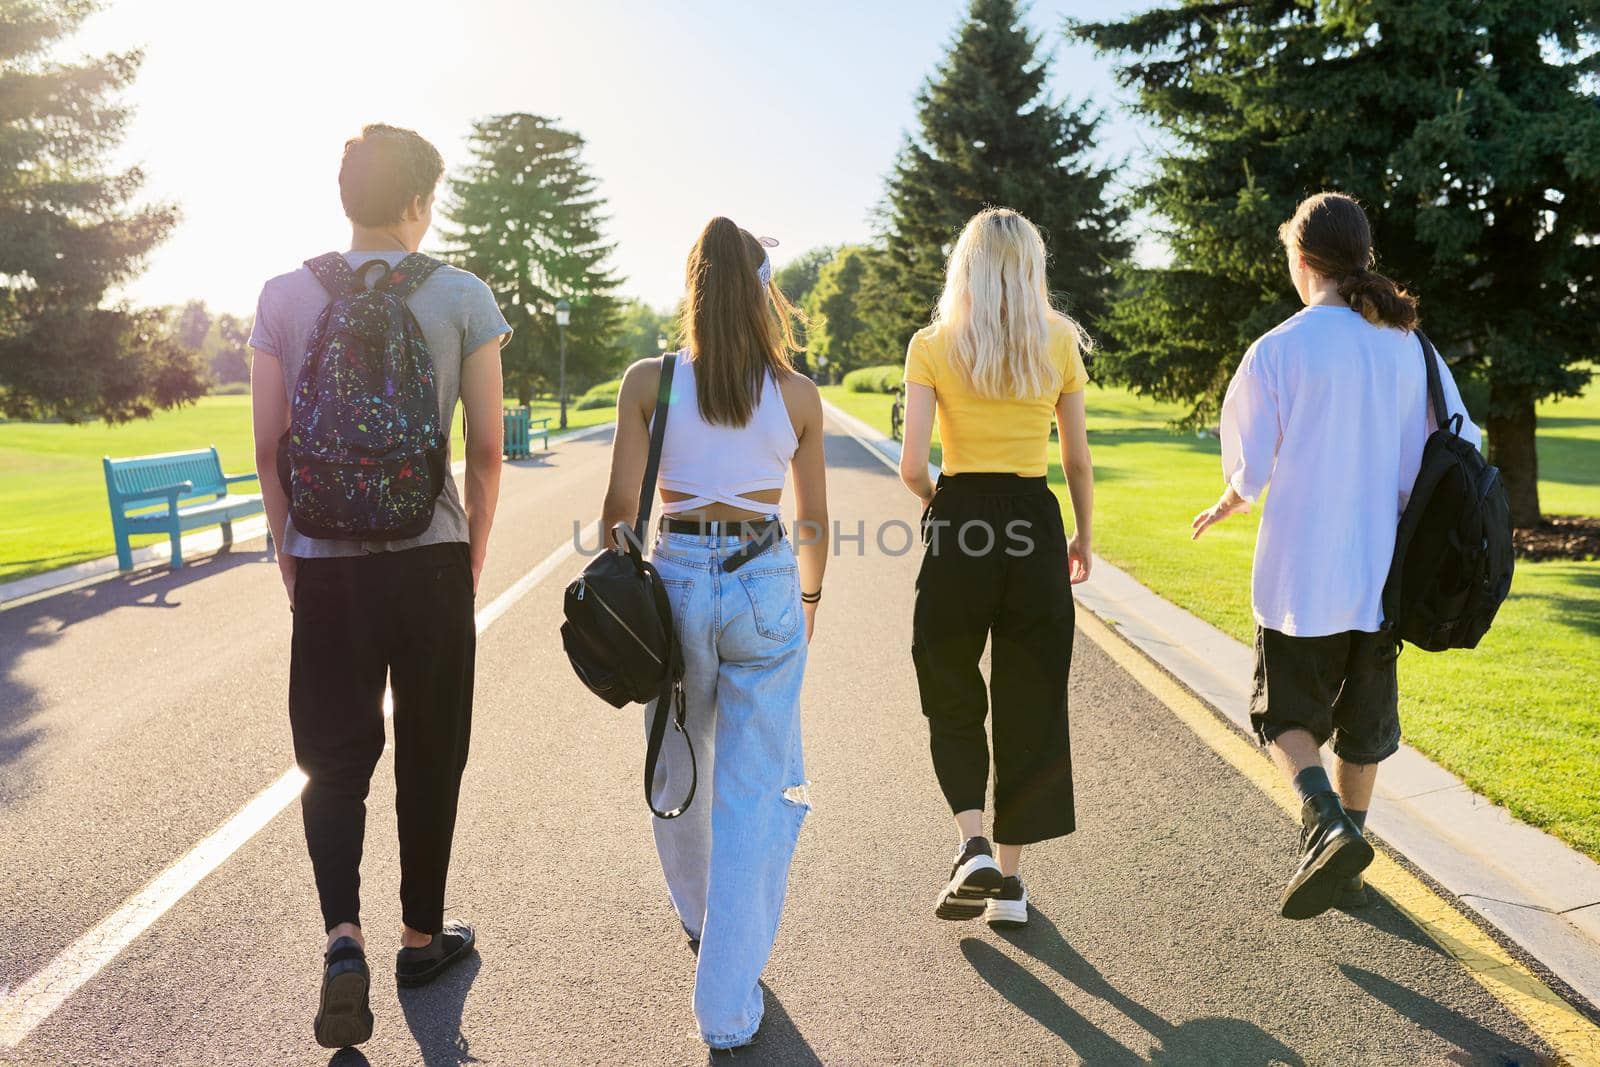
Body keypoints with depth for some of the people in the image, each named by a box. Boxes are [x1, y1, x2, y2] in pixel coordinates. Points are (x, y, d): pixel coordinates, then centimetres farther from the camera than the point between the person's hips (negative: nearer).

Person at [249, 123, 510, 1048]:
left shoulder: (286, 296, 0)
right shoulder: (462, 297, -5)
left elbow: (269, 447, 2)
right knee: (429, 757, 13)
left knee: (335, 756, 13)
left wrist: (291, 554, 13)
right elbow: (487, 450, -3)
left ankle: (344, 936, -4)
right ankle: (423, 936, 28)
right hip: (431, 560, -1)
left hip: (327, 563, 1)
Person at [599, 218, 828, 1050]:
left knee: (679, 770, 23)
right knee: (754, 795, 7)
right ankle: (728, 1005, 11)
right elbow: (814, 521, 7)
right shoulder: (797, 394, 0)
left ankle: (698, 916, 49)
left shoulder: (647, 381, -2)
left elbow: (621, 507, -3)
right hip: (766, 585, -1)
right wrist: (809, 597, 24)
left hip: (675, 581, 1)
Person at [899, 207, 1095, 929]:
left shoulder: (933, 345, -2)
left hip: (959, 522, -1)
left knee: (953, 698, 17)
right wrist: (1083, 540, 18)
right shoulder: (1059, 343, 4)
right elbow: (1078, 460, 6)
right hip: (1035, 524, 2)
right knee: (1030, 704, 10)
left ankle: (974, 848, 3)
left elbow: (911, 465, -9)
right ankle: (1009, 880, 18)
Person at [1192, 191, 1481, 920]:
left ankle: (1326, 824, -13)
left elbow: (1249, 469, -7)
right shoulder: (1411, 346, 2)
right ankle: (1345, 867, 28)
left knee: (1286, 714, 11)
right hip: (1382, 569, 4)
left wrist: (1225, 505, 14)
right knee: (1364, 721, 18)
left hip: (1302, 573, -4)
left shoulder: (1278, 349, -11)